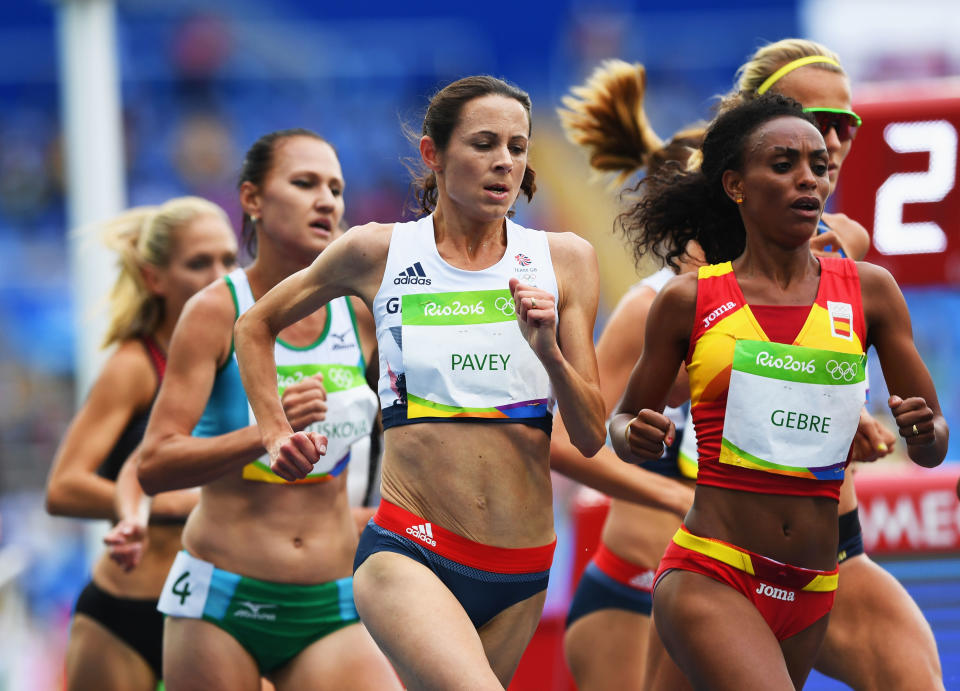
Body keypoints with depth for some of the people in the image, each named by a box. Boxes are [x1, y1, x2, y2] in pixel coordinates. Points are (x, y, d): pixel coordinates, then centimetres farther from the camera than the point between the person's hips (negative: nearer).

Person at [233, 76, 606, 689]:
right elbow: (256, 327, 20)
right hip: (409, 552, -4)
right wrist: (277, 434, 11)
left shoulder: (564, 259, 6)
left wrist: (548, 350, -12)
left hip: (523, 571, 4)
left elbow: (591, 437, 4)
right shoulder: (378, 252, 2)